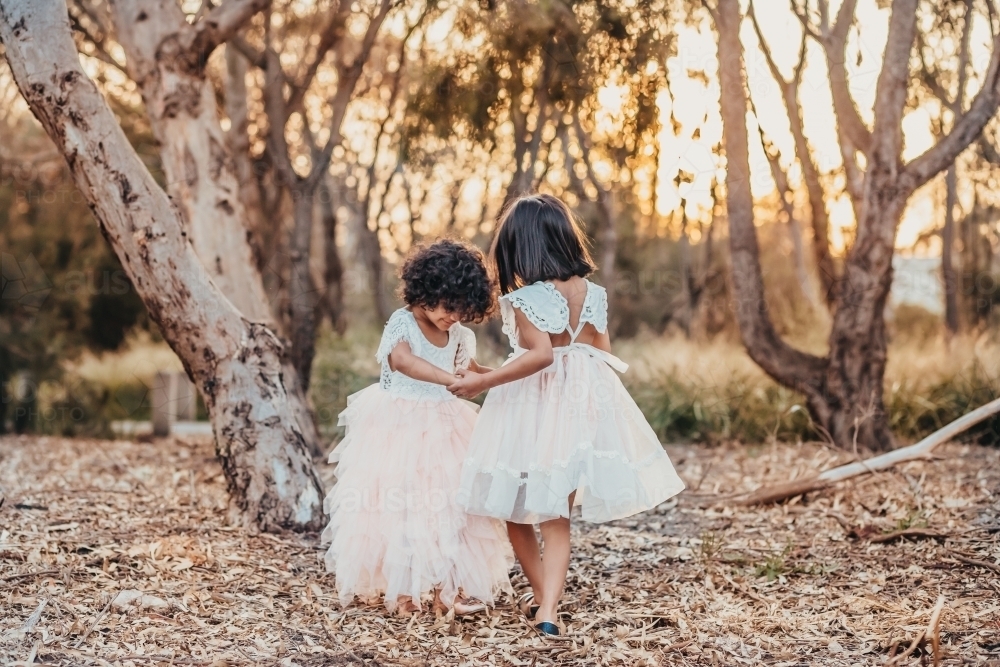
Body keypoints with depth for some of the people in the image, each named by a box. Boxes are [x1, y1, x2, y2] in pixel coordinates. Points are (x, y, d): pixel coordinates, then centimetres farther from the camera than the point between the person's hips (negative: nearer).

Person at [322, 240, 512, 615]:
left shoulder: (458, 335, 5)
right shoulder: (402, 323, -15)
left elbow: (469, 369, 23)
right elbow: (402, 359, -36)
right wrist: (450, 378, -46)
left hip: (441, 429, 6)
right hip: (397, 429, -6)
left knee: (447, 505, 3)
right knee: (398, 503, -3)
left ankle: (446, 585, 10)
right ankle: (399, 588, 6)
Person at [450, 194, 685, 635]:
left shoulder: (525, 298, -13)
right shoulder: (591, 291, 4)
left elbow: (540, 354, -24)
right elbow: (605, 355, 9)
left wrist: (483, 381, -23)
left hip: (533, 404, -5)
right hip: (585, 398, 5)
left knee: (516, 508, 14)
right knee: (554, 516, 7)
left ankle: (540, 595, 23)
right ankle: (548, 607, -6)